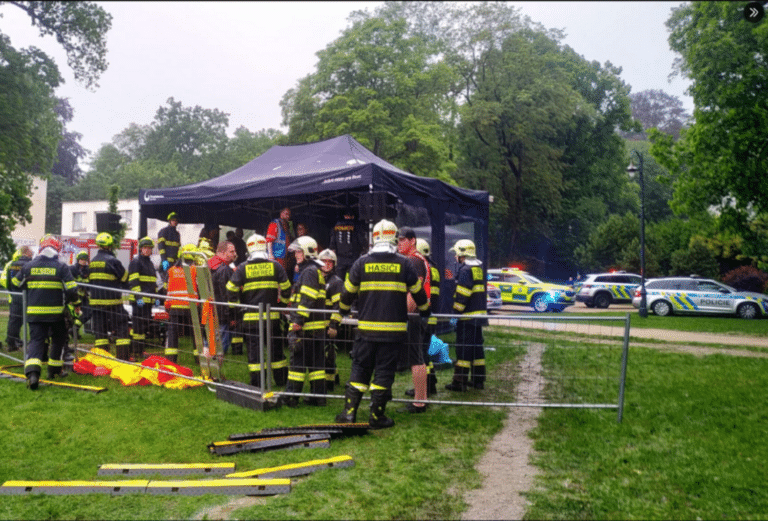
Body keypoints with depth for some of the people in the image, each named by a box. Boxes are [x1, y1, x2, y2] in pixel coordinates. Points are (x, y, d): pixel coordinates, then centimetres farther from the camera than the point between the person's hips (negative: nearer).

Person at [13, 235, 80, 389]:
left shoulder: (28, 266, 3)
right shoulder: (61, 267, -6)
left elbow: (16, 284, 15)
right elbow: (71, 289, -10)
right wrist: (76, 302, 9)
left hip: (34, 312, 2)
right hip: (56, 312, -2)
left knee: (36, 340, 1)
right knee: (58, 340, 19)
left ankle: (32, 372, -20)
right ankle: (54, 370, 26)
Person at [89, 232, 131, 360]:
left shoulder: (92, 262, 12)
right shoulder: (112, 260, -11)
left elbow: (90, 280, 19)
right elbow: (125, 278, -2)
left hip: (95, 301, 7)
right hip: (112, 302, -7)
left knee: (100, 331, 10)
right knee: (121, 330, -2)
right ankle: (123, 358, -5)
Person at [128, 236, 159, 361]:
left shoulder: (150, 263, 22)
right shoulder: (135, 262, -6)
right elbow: (133, 281, -14)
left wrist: (156, 296, 25)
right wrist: (138, 296, -23)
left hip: (148, 300, 9)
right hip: (139, 300, -9)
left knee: (145, 325, 13)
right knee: (138, 326, -9)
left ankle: (140, 350, 22)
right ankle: (135, 353, -6)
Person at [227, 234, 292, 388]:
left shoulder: (243, 268, -1)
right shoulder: (275, 266, 1)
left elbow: (231, 288, -4)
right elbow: (286, 288, 4)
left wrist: (236, 304, 10)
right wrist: (284, 301, 21)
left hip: (250, 316, -1)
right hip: (272, 316, 1)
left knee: (254, 349, 5)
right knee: (276, 347, 13)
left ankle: (257, 384, 6)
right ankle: (281, 380, 21)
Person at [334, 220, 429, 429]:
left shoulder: (362, 263, 1)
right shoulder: (404, 264, 0)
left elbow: (348, 291, 10)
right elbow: (418, 291, 11)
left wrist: (343, 309, 30)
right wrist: (424, 310, 30)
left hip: (367, 328, 1)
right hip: (394, 328, -1)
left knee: (359, 369, 12)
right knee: (384, 371, 6)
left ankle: (349, 412, 11)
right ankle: (377, 417, 10)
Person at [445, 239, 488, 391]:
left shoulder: (465, 269, -13)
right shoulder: (478, 268, 15)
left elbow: (462, 294, -18)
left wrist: (457, 310, -10)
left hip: (467, 316, -9)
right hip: (479, 313, 9)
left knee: (464, 348, -6)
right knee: (477, 346, 13)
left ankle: (460, 382, -3)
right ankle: (478, 380, 19)